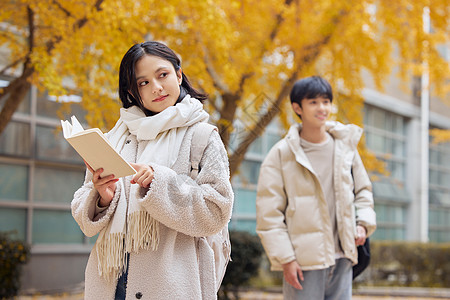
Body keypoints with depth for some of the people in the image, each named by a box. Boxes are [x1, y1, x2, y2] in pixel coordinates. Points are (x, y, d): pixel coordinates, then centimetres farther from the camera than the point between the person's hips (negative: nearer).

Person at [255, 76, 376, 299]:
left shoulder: (345, 146, 10)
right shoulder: (281, 154, -4)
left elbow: (362, 190, 21)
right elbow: (268, 213, -6)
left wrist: (363, 223, 2)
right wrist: (285, 258, -11)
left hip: (341, 258, 5)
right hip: (303, 262, -4)